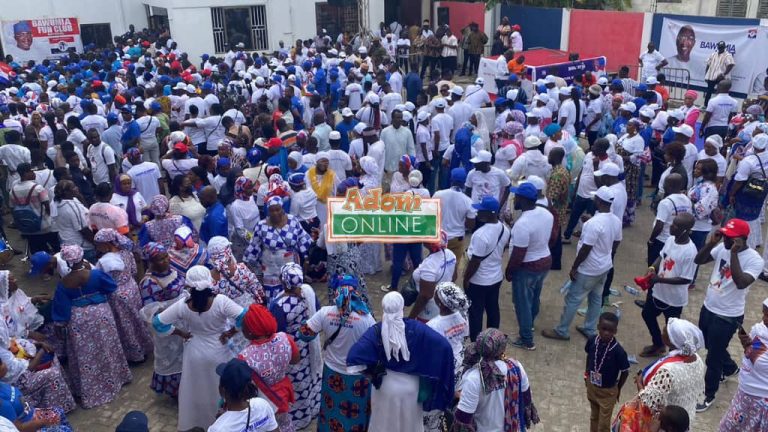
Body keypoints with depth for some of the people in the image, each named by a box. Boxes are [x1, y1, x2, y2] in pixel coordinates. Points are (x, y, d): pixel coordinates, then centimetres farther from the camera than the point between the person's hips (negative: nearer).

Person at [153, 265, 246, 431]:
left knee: (197, 388, 26)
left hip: (196, 353, 1)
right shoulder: (221, 301, -29)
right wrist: (230, 332, -17)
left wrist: (180, 333, -3)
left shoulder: (182, 306, -22)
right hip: (219, 353, -1)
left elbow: (157, 322, -13)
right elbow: (244, 318, -33)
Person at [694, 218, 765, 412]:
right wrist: (711, 243, -17)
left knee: (713, 357, 5)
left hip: (727, 317, -7)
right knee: (711, 346, 28)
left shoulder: (754, 260, -22)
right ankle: (730, 368, 57)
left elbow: (741, 283, -35)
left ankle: (708, 395, 25)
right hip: (708, 308, 7)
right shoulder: (722, 247, -4)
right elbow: (699, 260, -1)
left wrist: (734, 253, -35)